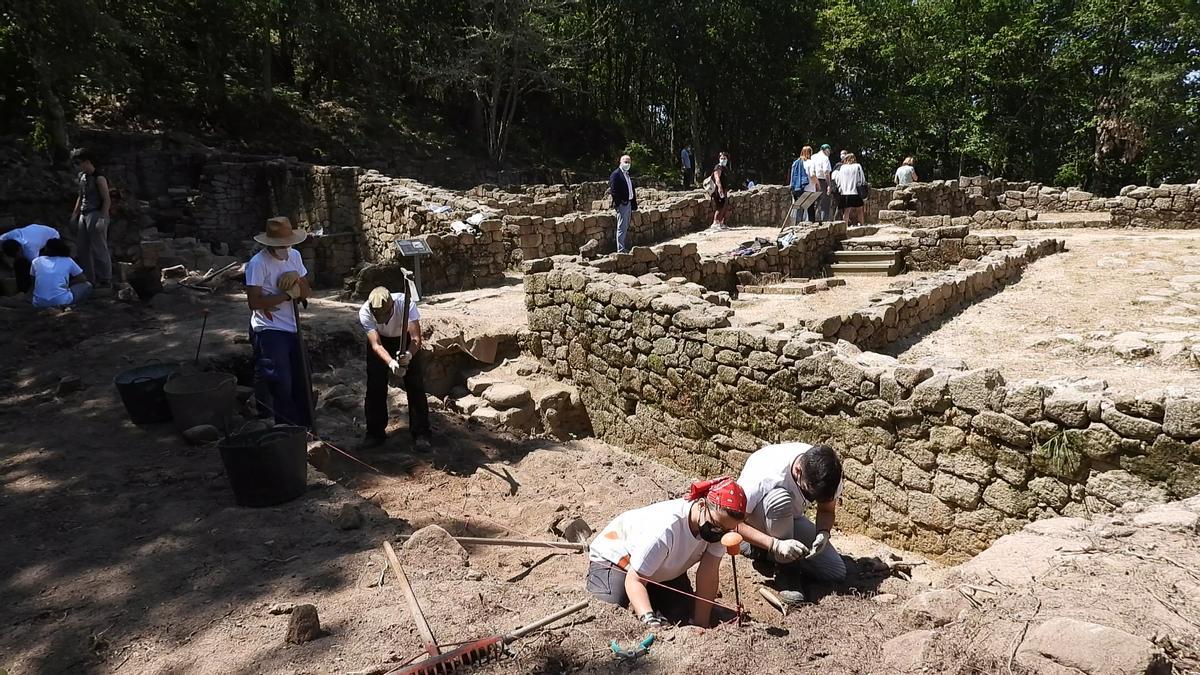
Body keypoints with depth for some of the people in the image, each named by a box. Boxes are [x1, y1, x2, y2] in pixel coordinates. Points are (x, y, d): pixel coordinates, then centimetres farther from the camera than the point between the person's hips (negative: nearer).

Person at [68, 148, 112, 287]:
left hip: (96, 214, -9)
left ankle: (105, 280, 2)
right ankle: (88, 279, 19)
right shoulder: (81, 176, 14)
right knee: (83, 249, 10)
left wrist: (102, 219, -20)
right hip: (83, 215, 9)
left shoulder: (99, 178, -10)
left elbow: (107, 200, -14)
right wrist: (75, 214, 20)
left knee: (99, 249, -5)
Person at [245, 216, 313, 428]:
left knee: (300, 382, 14)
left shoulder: (294, 256, 6)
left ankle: (304, 428, 27)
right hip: (269, 331, -7)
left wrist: (297, 278, -12)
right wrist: (287, 294, -18)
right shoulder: (258, 263, -15)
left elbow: (306, 292, 8)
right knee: (281, 386, -6)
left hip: (292, 329, 7)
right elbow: (254, 302, -21)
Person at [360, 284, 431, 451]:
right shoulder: (365, 312, -33)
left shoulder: (405, 304, -38)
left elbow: (416, 338, -39)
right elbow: (376, 344, -36)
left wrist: (409, 354, -59)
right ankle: (375, 433, 12)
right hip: (381, 340, 1)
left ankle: (420, 434, 2)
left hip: (406, 340, -1)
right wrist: (390, 362, -54)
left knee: (416, 387, -7)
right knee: (375, 387, -2)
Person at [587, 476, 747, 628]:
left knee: (681, 612, -7)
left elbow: (708, 578, -22)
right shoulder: (666, 528, -42)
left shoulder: (720, 524, -24)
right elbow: (635, 580, -36)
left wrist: (700, 625, -26)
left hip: (663, 568, 6)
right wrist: (648, 618, -51)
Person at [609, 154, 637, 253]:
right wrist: (619, 202, -18)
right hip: (622, 204, -9)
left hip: (628, 204, 9)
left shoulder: (627, 174, 17)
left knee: (626, 228, 14)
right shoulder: (616, 174, -10)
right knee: (622, 228, -7)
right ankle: (621, 250, -4)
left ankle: (625, 249, 21)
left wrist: (633, 205, 13)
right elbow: (613, 190, -16)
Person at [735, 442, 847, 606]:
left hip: (790, 521, 5)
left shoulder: (828, 473, -22)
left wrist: (824, 533, -27)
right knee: (779, 499, -39)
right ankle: (784, 569, -18)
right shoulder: (765, 475, -37)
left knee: (837, 574, -9)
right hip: (754, 522, -5)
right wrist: (775, 545, -42)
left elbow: (827, 510, -5)